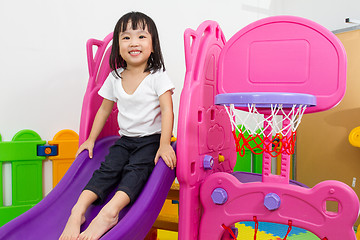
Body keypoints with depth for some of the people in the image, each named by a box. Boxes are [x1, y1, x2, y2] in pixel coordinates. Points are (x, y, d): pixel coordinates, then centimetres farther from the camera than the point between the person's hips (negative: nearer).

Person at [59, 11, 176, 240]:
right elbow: (104, 110, 17)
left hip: (151, 139, -4)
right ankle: (78, 210, -25)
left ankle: (109, 212, -39)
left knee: (136, 168, -27)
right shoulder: (115, 78, 6)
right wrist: (91, 139, 17)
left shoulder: (157, 76, -7)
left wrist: (164, 144, -26)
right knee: (107, 168, -17)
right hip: (125, 139, 4)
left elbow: (167, 110, -15)